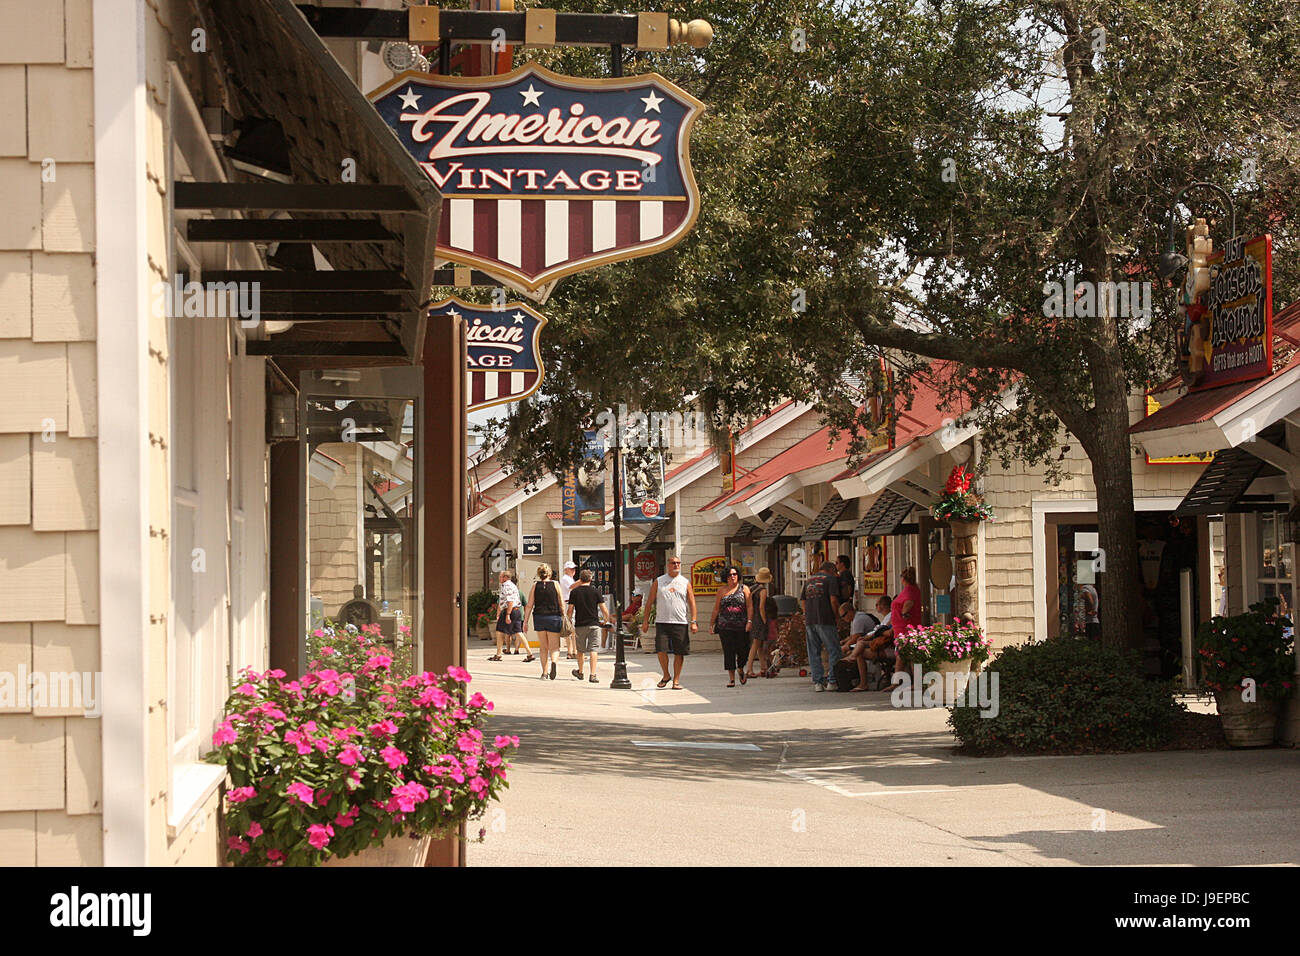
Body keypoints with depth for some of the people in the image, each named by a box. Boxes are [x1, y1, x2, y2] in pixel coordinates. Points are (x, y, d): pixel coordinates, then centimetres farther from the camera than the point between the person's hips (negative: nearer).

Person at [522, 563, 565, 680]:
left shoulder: (535, 585, 2)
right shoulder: (555, 585, 0)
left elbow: (530, 605, 0)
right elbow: (561, 604, 0)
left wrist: (525, 621, 4)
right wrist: (564, 619, 9)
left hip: (539, 617, 1)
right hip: (554, 617, -1)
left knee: (543, 647, 12)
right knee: (554, 646, 2)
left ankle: (544, 673, 11)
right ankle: (553, 661, -29)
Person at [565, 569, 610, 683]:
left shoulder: (574, 592, 0)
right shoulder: (596, 592, -1)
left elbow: (570, 610, -2)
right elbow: (604, 610, -3)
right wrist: (606, 621, 15)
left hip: (580, 625, 1)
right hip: (594, 624, -1)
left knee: (581, 650, 16)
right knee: (593, 650, -3)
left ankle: (580, 672, 32)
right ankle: (593, 675, -13)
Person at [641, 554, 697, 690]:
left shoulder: (685, 582, 9)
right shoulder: (658, 582, 8)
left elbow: (692, 603, 8)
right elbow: (650, 601, 10)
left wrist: (693, 621, 0)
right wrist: (645, 620, 4)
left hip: (681, 623, 1)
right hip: (662, 622, -1)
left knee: (679, 653, 0)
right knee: (661, 650, -9)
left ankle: (676, 680, 10)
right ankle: (666, 676, 13)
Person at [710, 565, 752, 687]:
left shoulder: (744, 589, 7)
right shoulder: (722, 590, 11)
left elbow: (749, 606, 1)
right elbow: (716, 608, 13)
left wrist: (749, 621, -11)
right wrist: (713, 624, 8)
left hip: (741, 626, -1)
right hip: (725, 626, 1)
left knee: (742, 650, 2)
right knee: (728, 652, -3)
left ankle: (741, 670, 31)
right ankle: (732, 678, 2)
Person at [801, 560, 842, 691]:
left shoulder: (809, 580, 20)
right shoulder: (831, 579, 1)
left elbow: (802, 601, 17)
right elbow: (833, 600, -10)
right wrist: (836, 615, 1)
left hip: (809, 621, 6)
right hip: (825, 621, -6)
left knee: (814, 653, 8)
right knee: (834, 651, 0)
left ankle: (817, 682, 6)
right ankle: (832, 681, -5)